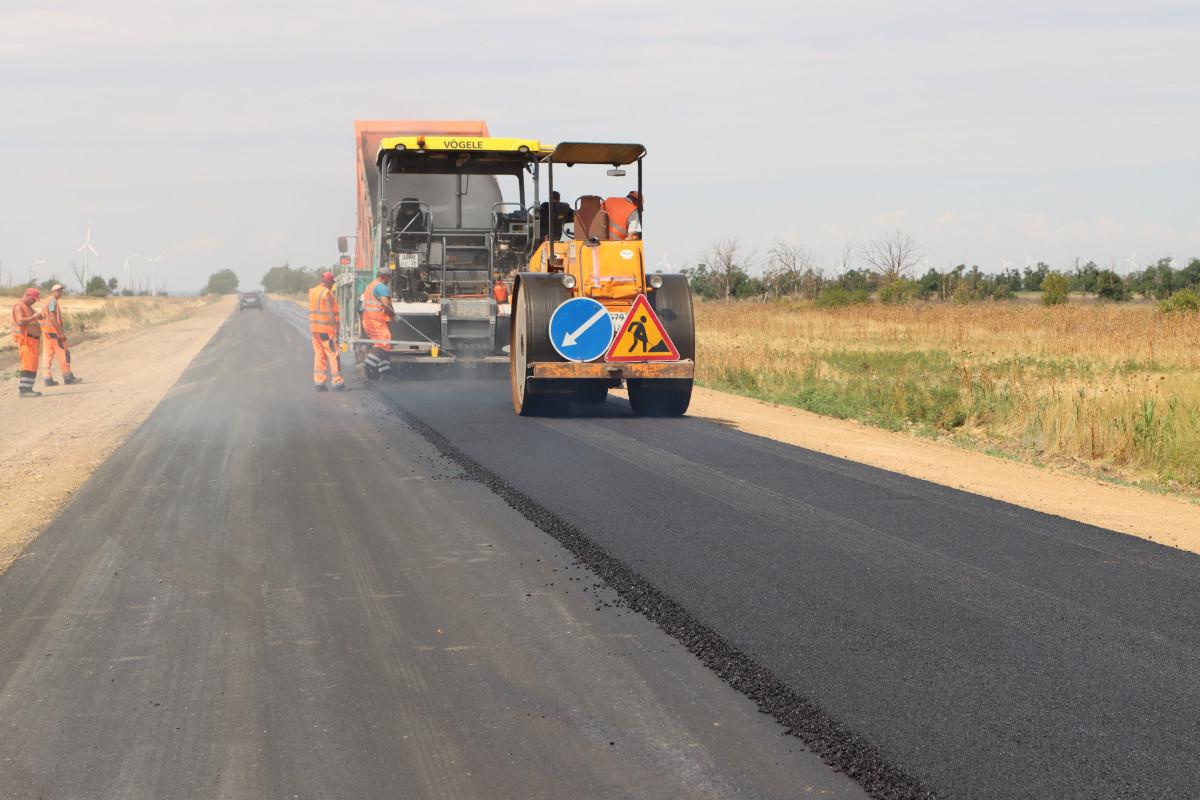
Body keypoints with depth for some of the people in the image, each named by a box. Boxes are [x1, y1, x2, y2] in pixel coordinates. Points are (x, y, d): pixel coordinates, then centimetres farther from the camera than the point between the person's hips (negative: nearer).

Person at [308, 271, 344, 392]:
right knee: (333, 356, -2)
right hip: (327, 329, -7)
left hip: (314, 328, 7)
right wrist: (335, 329, -14)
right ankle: (337, 382, -1)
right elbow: (330, 313, -17)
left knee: (319, 355, 10)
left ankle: (318, 382, 8)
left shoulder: (312, 291, 9)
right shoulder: (328, 293, -14)